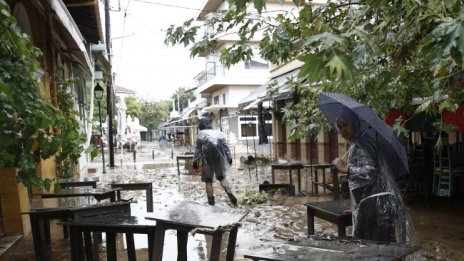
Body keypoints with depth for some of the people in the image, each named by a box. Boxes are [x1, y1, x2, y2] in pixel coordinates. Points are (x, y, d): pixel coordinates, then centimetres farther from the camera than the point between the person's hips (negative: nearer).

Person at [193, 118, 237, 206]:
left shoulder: (201, 133, -1)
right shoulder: (218, 132, 11)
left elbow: (198, 149, -4)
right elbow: (225, 146, 6)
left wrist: (195, 161, 1)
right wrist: (229, 157, 9)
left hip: (208, 159, -3)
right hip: (219, 158, 3)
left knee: (208, 180, 9)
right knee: (222, 177, 17)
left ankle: (211, 201, 9)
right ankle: (229, 192, -7)